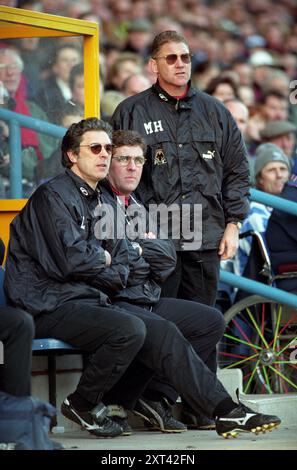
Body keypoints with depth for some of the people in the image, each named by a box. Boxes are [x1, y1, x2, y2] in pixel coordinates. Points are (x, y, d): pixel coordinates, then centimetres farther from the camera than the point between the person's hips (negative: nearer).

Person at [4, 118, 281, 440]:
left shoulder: (101, 205, 20)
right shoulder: (54, 196, -8)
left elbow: (120, 274, 15)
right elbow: (71, 260, -20)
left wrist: (90, 267, -6)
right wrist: (102, 259, 0)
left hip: (87, 301, 9)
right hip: (50, 305, -9)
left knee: (163, 332, -4)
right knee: (129, 329, -28)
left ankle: (226, 412, -6)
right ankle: (82, 406, -10)